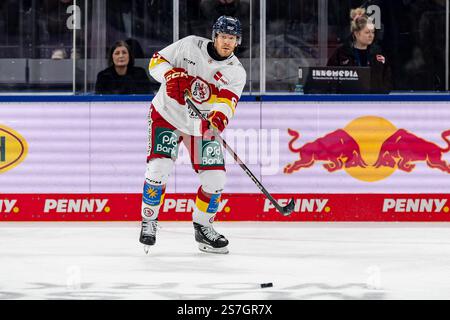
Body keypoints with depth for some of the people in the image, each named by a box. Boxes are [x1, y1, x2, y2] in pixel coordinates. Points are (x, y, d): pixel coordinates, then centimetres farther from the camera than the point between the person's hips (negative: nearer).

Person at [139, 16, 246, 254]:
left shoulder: (236, 72, -8)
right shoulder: (191, 45, -10)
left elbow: (227, 101, -24)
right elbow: (157, 61, -6)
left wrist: (219, 117, -46)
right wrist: (171, 75, -27)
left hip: (201, 125, 3)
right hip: (167, 115, -3)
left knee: (215, 179, -4)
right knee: (159, 168, -19)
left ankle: (202, 227, 19)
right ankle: (148, 222, 0)